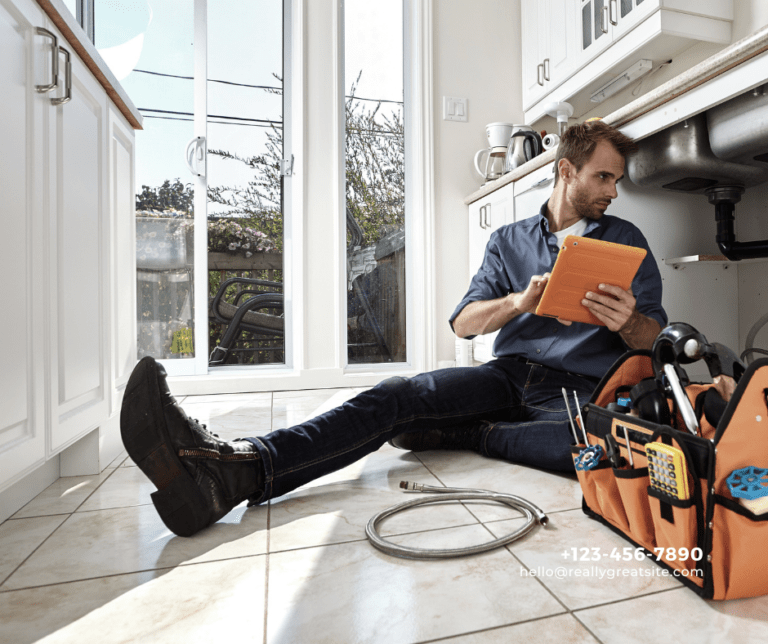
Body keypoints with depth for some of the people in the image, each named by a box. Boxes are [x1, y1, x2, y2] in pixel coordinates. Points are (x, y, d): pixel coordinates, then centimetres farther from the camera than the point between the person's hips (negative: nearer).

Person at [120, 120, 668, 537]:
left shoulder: (626, 240, 15)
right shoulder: (510, 240, 16)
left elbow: (652, 337, 10)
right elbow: (464, 323, 7)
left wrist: (628, 321, -14)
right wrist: (520, 301, -12)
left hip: (580, 390, 0)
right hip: (509, 374, 1)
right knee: (397, 396, -27)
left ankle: (464, 435, -21)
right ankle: (232, 472, -42)